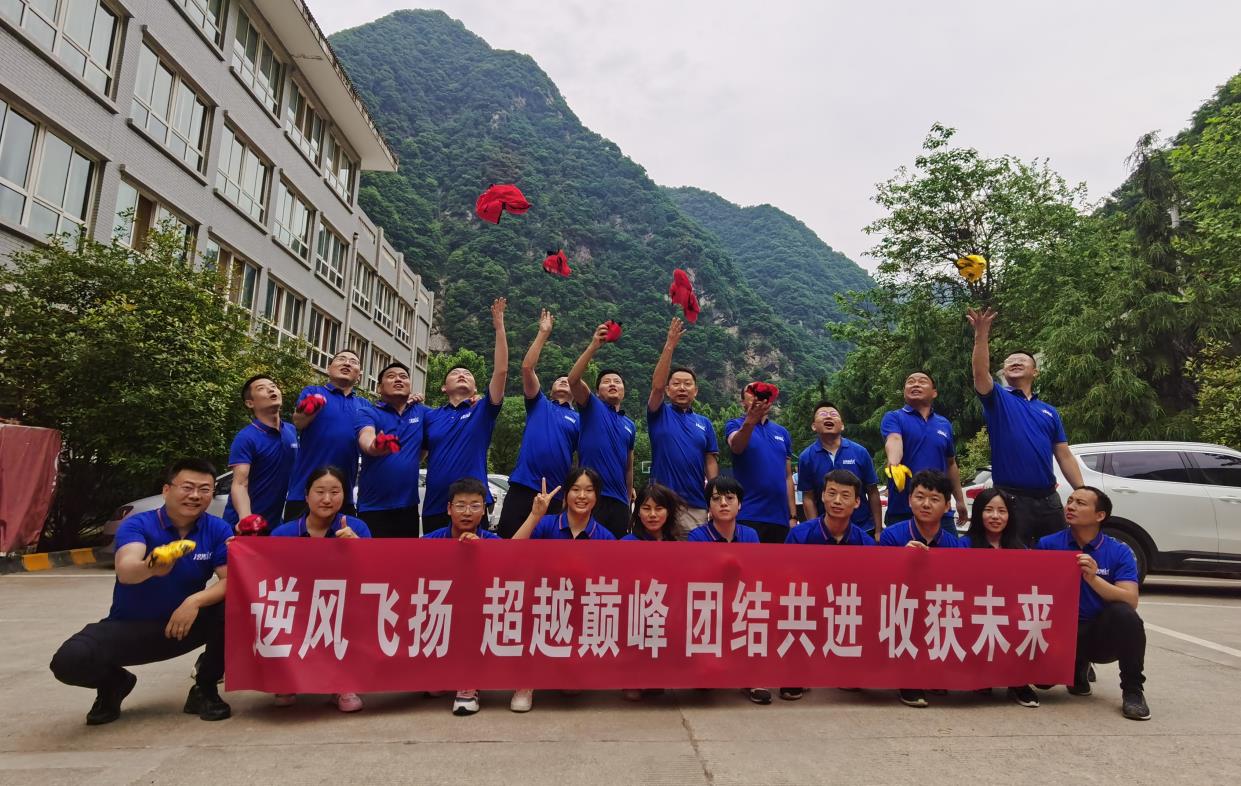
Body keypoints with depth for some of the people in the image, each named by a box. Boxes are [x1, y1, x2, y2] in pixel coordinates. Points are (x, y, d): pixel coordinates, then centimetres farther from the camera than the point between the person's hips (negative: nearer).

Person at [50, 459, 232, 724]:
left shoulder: (217, 529, -10)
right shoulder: (136, 525, -16)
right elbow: (125, 572, -35)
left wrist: (196, 601, -34)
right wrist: (150, 568, -59)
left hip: (183, 626, 1)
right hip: (129, 626, -1)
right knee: (68, 662, -28)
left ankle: (205, 688, -3)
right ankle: (114, 682, 10)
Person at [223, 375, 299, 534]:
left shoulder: (293, 431, 1)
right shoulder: (245, 438, -15)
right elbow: (239, 484, -23)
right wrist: (246, 519, -38)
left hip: (274, 523, 5)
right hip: (243, 526, -5)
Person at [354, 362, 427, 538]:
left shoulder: (421, 412, 8)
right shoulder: (367, 413, -6)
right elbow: (366, 439, -28)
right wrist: (375, 446, -48)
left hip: (409, 507, 4)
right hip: (373, 508, -4)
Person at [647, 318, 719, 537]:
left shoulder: (705, 424, 12)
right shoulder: (659, 415, 6)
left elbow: (711, 462, 9)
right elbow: (656, 386, -12)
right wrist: (669, 346, -17)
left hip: (696, 505, 2)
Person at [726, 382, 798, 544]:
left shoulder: (782, 432, 15)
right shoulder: (735, 425, 1)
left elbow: (788, 476, 16)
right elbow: (735, 447, -23)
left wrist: (793, 515, 11)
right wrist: (749, 421, -42)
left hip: (780, 517, 5)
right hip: (748, 516, -4)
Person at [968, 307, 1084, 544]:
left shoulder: (1049, 411, 16)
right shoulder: (998, 400, 4)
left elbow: (1064, 456, 12)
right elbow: (980, 372, -17)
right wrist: (982, 334, -29)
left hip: (1048, 498, 4)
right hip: (1012, 498, -4)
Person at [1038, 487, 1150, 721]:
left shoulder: (1119, 552, -4)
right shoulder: (1048, 545, -3)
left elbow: (1130, 602, -17)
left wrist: (1093, 578, -30)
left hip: (1105, 635, -1)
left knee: (1122, 613, -33)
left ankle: (1132, 690, -12)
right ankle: (1078, 669, 14)